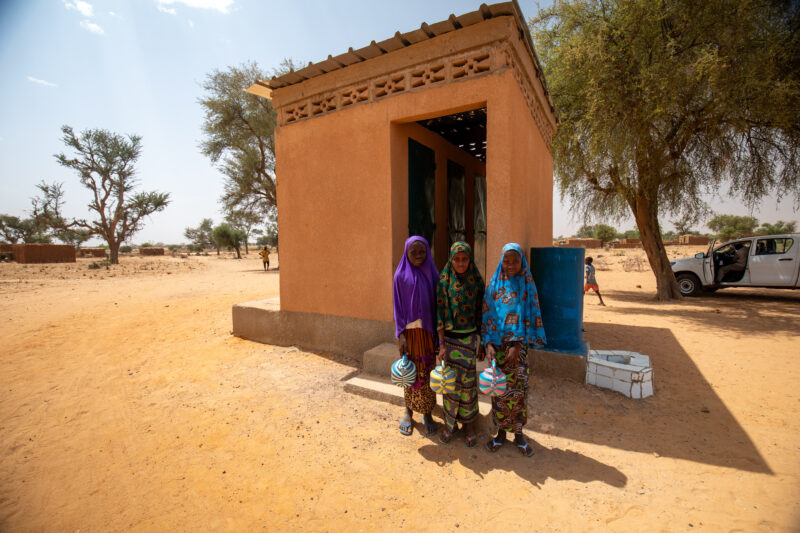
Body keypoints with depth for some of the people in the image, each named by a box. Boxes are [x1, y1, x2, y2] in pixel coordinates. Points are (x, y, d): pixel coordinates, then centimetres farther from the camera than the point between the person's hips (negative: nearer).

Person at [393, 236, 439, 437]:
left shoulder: (432, 274, 3)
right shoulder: (401, 275, -5)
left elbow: (436, 304, 5)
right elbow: (398, 307, -5)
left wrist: (438, 333, 3)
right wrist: (401, 335, -10)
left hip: (428, 331, 2)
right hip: (410, 331, -2)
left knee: (428, 373, 9)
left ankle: (427, 413, 26)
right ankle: (408, 411, 29)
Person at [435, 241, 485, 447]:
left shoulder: (477, 281, -2)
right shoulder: (444, 281, -6)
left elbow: (480, 313, 2)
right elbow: (440, 314, -6)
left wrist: (481, 343, 3)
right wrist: (441, 344, -9)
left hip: (470, 338, 1)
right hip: (449, 337, 0)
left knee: (468, 382, 7)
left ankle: (469, 425, 25)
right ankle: (449, 424, 27)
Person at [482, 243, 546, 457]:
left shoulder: (527, 286, -2)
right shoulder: (494, 286, 1)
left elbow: (531, 318, -4)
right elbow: (487, 317, 2)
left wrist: (518, 345, -12)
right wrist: (488, 343, -9)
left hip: (518, 346, -1)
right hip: (497, 346, 1)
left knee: (518, 390, 5)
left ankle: (518, 434, 24)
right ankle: (501, 433, 25)